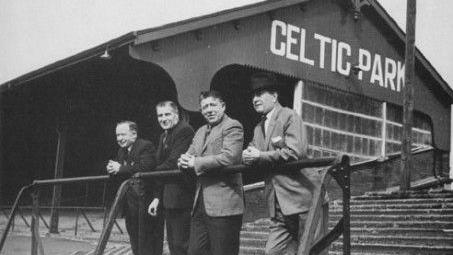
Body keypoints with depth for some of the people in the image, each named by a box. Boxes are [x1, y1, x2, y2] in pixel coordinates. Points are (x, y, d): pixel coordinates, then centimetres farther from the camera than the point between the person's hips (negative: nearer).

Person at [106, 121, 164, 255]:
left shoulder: (146, 147, -12)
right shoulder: (122, 151, 15)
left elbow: (144, 169, -27)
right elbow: (121, 175, 14)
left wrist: (120, 169, -20)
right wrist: (112, 169, -9)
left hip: (146, 201, -8)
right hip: (130, 203, 8)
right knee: (135, 243, 13)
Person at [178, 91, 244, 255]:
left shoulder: (232, 127, -4)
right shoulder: (201, 131, 22)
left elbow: (228, 157, -18)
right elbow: (189, 157, 17)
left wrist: (195, 163, -13)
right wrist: (185, 161, -8)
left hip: (223, 205, -8)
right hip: (200, 205, 8)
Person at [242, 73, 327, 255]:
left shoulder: (289, 116, -5)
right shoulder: (258, 129, 20)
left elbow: (296, 152, -17)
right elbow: (248, 159, 16)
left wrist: (260, 156, -11)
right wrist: (248, 155, -8)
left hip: (302, 197, -7)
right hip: (280, 205, 7)